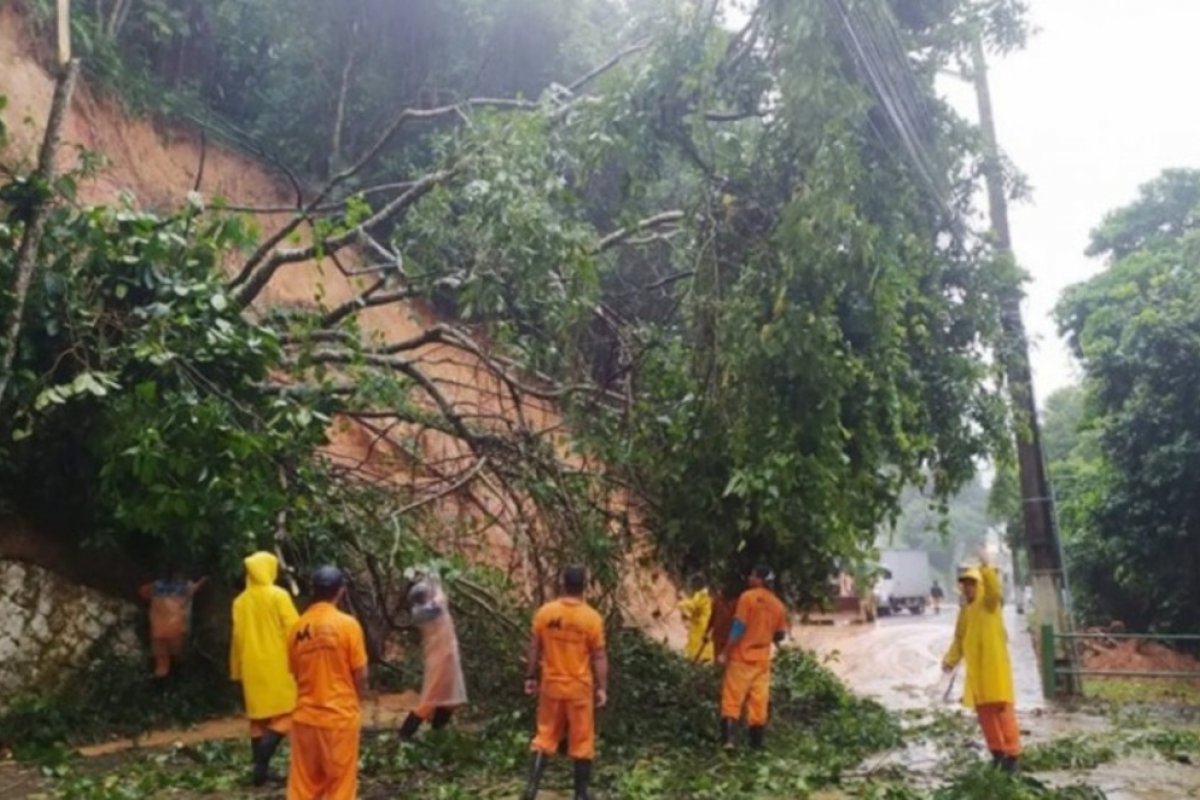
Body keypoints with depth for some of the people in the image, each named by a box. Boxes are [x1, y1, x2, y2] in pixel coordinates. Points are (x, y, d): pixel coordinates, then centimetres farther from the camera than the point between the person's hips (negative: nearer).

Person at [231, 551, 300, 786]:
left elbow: (237, 636, 10)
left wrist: (237, 670, 16)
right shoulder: (278, 595, -9)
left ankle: (259, 767, 14)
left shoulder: (241, 601, 7)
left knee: (258, 716, 12)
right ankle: (261, 762, -13)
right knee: (284, 713, 1)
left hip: (252, 667, 6)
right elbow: (293, 629, -12)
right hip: (278, 665, -6)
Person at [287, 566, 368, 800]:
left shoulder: (298, 627, -1)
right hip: (341, 715, -4)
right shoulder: (347, 624, -13)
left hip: (305, 716, 4)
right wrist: (357, 701, 10)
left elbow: (294, 671, 8)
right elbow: (360, 675, -9)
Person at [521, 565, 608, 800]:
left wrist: (532, 677, 12)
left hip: (551, 685, 3)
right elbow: (599, 656, -9)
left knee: (545, 737, 15)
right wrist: (602, 687, -1)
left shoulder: (544, 612, -5)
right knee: (582, 742, 9)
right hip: (580, 688, -2)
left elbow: (534, 649, 1)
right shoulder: (592, 617, -13)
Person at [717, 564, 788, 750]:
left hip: (742, 656, -5)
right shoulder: (778, 605, 6)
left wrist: (725, 652, -10)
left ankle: (727, 739, -8)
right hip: (762, 659, 5)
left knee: (732, 699, -1)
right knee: (759, 702, 8)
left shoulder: (748, 597, -11)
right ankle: (756, 743, 11)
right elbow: (780, 635, 12)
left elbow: (738, 628, -15)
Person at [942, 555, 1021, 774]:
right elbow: (959, 639, 19)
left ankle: (1012, 753, 2)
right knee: (983, 711, 10)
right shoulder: (965, 610, 14)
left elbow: (995, 591, -30)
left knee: (1002, 708, -5)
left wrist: (987, 569, -43)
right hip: (975, 668, 7)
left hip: (995, 664, -7)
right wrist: (950, 659, 11)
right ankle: (997, 752, 21)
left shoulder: (988, 602, -6)